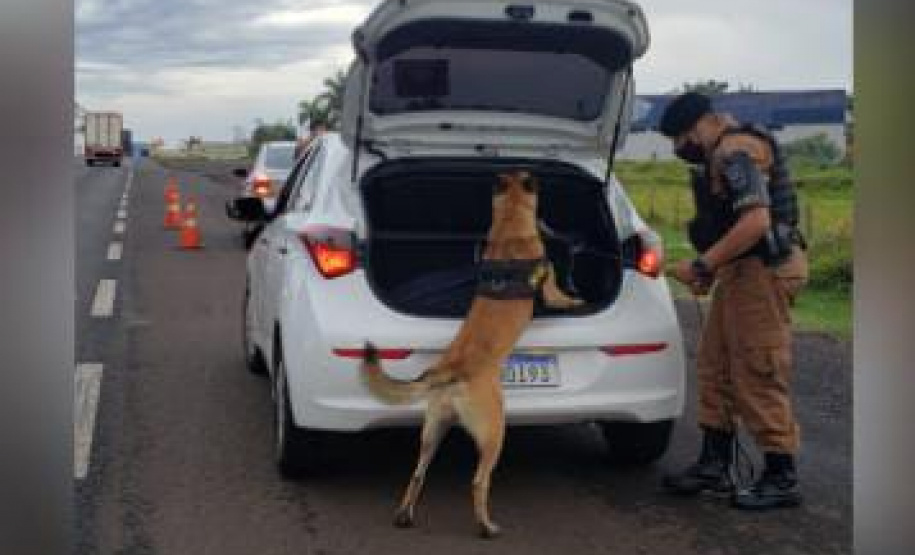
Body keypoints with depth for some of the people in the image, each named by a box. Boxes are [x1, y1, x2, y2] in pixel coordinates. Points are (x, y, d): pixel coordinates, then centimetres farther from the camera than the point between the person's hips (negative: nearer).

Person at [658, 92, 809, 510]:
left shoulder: (736, 150, -15)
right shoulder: (723, 154, 17)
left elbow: (755, 222, -26)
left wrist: (702, 265, -20)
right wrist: (712, 270, 11)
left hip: (764, 271, -11)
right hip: (742, 271, 11)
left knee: (759, 379, -6)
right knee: (715, 368, 12)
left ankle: (782, 479, 4)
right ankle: (715, 467, 20)